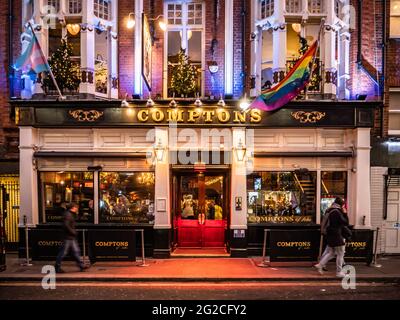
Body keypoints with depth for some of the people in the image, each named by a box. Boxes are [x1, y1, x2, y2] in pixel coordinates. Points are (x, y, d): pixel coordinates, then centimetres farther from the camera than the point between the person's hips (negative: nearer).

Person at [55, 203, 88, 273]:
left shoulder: (71, 214, 16)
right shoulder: (67, 214, -15)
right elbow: (66, 225, -24)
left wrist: (74, 232, 11)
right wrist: (73, 232, -17)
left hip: (72, 237, 10)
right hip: (68, 237, -10)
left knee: (76, 251, 10)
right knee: (63, 252, -1)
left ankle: (81, 266, 13)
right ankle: (57, 268, 9)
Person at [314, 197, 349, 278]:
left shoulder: (329, 210, 9)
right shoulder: (337, 212, -19)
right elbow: (346, 223, -15)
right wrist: (345, 214, -6)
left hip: (329, 235, 9)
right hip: (336, 236, -9)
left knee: (331, 252, 19)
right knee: (340, 254, 4)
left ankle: (320, 265, 13)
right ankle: (339, 272, 11)